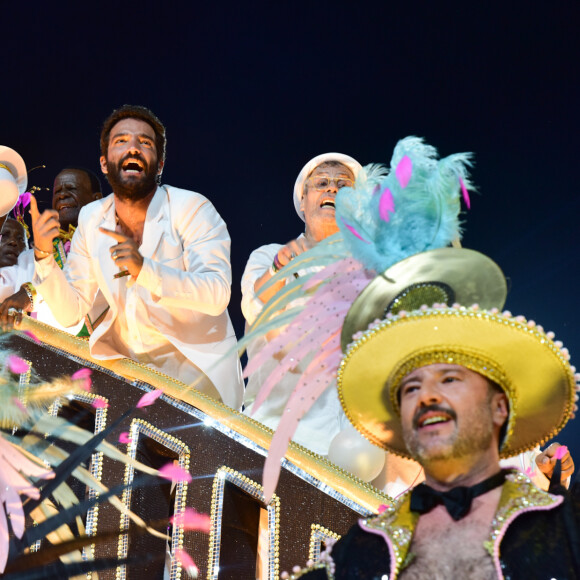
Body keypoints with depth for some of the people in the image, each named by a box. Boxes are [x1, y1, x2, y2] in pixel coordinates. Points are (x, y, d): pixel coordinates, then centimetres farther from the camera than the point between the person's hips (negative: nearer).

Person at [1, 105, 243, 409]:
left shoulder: (192, 209, -12)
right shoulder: (91, 218, 3)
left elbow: (217, 294, -25)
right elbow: (70, 312, 3)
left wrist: (145, 270, -38)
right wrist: (43, 255, -14)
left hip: (197, 370, -5)